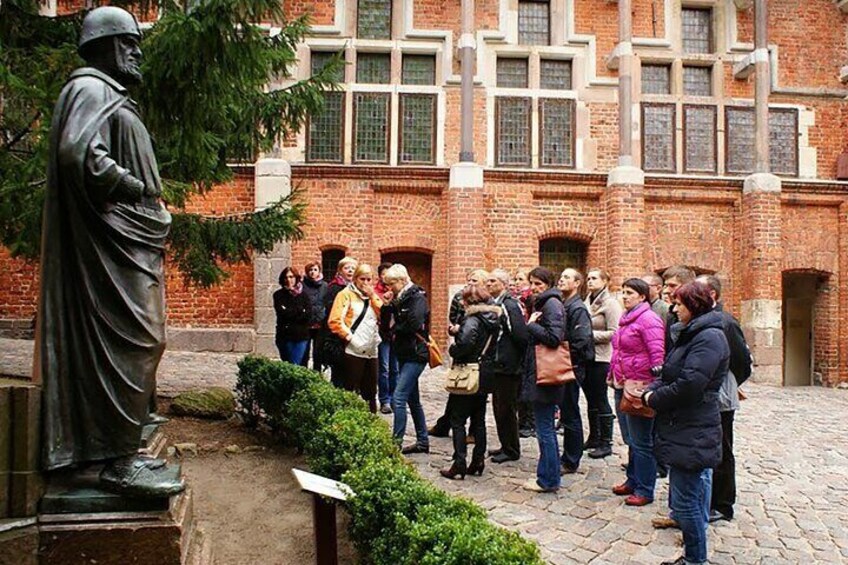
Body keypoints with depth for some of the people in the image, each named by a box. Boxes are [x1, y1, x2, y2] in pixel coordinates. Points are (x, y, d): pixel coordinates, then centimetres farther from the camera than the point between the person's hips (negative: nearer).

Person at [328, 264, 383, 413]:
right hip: (353, 351, -6)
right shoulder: (346, 294, -2)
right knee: (350, 391, 1)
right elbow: (334, 321, -12)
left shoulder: (373, 296, 16)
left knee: (370, 392, 14)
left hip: (371, 351, 6)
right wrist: (351, 338, -14)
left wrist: (373, 296, -4)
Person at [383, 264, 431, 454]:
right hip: (405, 354, 9)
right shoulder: (401, 299, 13)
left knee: (398, 398, -12)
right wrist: (388, 306, -3)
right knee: (413, 399, 14)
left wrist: (396, 329, -8)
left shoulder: (417, 298, -12)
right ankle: (423, 441, 24)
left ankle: (396, 442, -7)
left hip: (415, 355, -9)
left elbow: (413, 325, -24)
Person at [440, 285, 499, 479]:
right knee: (479, 420, 15)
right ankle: (478, 461, 21)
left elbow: (464, 342, -32)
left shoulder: (472, 320, -17)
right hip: (485, 374, 8)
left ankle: (459, 465, 1)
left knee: (458, 421, 1)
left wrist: (453, 350, -14)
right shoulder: (492, 319, 7)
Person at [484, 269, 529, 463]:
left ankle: (511, 450, 14)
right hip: (497, 366, 9)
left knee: (506, 410, 1)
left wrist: (517, 359, -13)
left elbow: (521, 336, -21)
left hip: (507, 367, -9)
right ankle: (506, 446, 28)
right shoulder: (495, 305, 12)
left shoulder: (510, 306, -16)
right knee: (499, 409, 16)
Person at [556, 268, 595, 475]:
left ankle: (571, 462, 12)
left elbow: (580, 342, -21)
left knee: (570, 416, 1)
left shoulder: (578, 308, -14)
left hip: (572, 369, -8)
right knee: (566, 413, 16)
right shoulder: (562, 305, 11)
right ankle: (568, 456, 28)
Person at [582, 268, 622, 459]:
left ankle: (606, 443, 12)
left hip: (600, 358, -7)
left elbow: (613, 333, -17)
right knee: (591, 400, 15)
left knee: (601, 401, 1)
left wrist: (589, 334, -17)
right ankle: (594, 437, 28)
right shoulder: (587, 302, 11)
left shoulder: (610, 303, -10)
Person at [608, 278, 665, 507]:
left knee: (641, 442, 1)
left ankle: (644, 490, 12)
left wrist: (651, 387, -20)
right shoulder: (627, 319, 15)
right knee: (630, 439, 19)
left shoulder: (648, 319, -14)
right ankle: (633, 481, 31)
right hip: (622, 387, 9)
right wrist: (613, 374, 19)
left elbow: (657, 355, -19)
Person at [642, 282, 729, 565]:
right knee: (692, 494, 17)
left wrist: (654, 399, -11)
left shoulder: (709, 337, -16)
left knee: (686, 501, -2)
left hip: (692, 433, -10)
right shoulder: (692, 333, 16)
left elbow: (689, 384, -25)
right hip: (683, 429, 10)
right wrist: (650, 390, -2)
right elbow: (671, 374, 17)